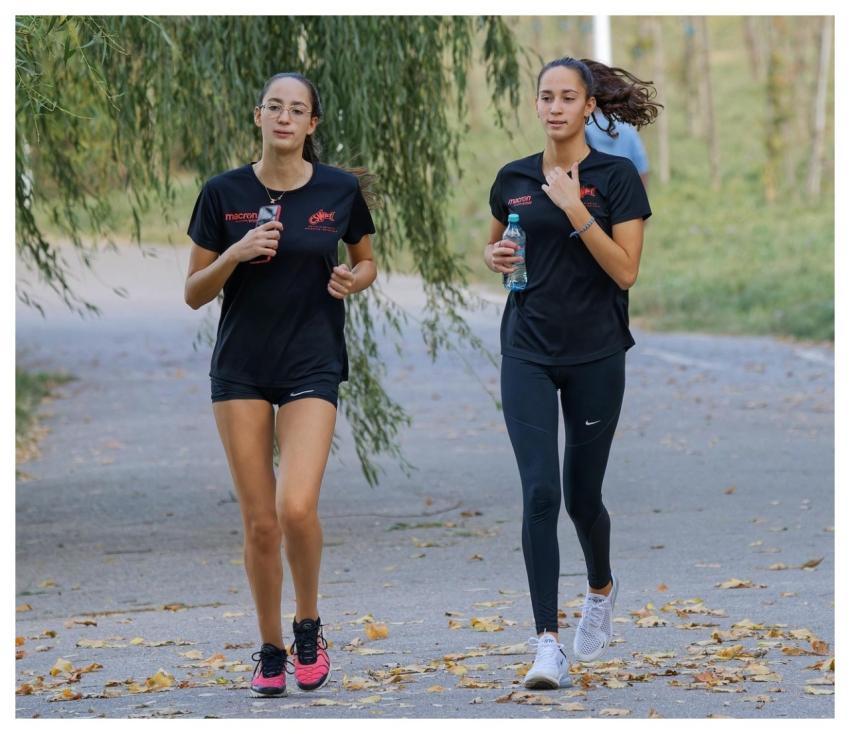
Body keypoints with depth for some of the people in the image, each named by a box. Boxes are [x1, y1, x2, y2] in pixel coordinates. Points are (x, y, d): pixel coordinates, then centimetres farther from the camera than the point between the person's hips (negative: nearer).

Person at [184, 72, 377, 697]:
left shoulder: (340, 189, -2)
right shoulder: (224, 193, -3)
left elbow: (366, 261, 14)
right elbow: (195, 294, 2)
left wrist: (354, 280, -8)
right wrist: (235, 255, -16)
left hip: (312, 365, -1)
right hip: (241, 368, 1)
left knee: (297, 508, -18)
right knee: (259, 521, 1)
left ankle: (308, 627, 8)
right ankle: (271, 651, 18)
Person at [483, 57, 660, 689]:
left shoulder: (617, 176, -5)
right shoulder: (513, 179, 6)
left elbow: (626, 271, -13)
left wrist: (574, 209, -22)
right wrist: (496, 258, -1)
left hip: (595, 355, -2)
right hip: (528, 354, 2)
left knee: (582, 494, 9)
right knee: (541, 492, -12)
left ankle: (602, 590, 42)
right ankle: (548, 643, -14)